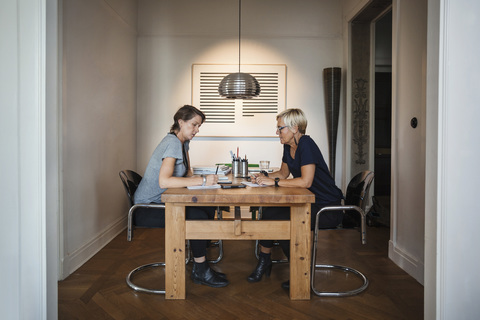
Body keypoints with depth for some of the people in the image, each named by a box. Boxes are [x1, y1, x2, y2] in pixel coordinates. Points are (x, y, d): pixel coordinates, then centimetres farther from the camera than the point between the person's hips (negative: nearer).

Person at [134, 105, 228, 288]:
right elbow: (164, 181, -34)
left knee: (209, 209, -6)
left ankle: (200, 264, 3)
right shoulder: (173, 142, -22)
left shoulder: (184, 142, 9)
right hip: (149, 204, -9)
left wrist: (194, 178, -11)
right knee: (199, 217, -23)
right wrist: (201, 180, -33)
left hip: (163, 200, 9)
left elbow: (187, 173, 13)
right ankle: (200, 272, -6)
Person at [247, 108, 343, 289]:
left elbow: (305, 181, -29)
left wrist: (274, 182, -21)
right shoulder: (288, 146, 6)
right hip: (308, 203, 8)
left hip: (327, 209, -8)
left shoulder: (306, 145, -21)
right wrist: (265, 177, 0)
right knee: (268, 212, -8)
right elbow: (284, 173, 19)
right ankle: (264, 261, 9)